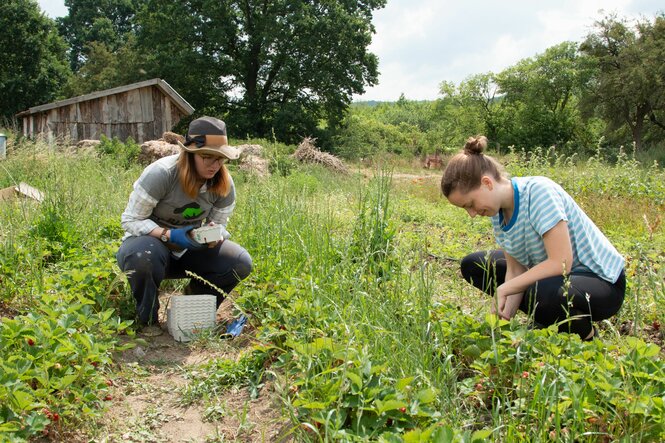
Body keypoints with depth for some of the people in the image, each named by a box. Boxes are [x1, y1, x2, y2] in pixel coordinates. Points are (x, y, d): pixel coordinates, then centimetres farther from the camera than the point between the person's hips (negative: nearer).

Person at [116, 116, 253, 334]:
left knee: (240, 262, -20)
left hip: (189, 250, 4)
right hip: (151, 243, -4)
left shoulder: (224, 184, -12)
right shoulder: (161, 173, -27)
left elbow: (220, 226, -1)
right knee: (143, 256, -42)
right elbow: (131, 220, -20)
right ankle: (148, 321, -10)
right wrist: (169, 235, -36)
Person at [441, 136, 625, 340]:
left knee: (543, 293, -41)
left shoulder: (538, 191, -28)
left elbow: (561, 263, -33)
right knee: (473, 265, 4)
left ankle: (586, 335, -5)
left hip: (601, 280, -8)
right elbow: (515, 269, -5)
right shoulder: (498, 211, -4)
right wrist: (503, 316, -18)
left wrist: (504, 289, -27)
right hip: (552, 273, 8)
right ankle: (547, 321, 8)